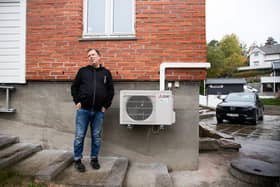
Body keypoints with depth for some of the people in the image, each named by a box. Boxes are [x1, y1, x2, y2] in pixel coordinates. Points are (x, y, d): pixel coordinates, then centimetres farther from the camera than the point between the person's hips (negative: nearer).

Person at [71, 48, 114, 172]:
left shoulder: (106, 73, 9)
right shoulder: (82, 71, 8)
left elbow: (111, 91, 9)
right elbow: (74, 87, 10)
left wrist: (106, 105, 2)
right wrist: (77, 101, 0)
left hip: (99, 111, 1)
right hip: (83, 110, 0)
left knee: (96, 137, 10)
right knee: (79, 136, 5)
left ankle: (94, 159, 27)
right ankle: (77, 160, 21)